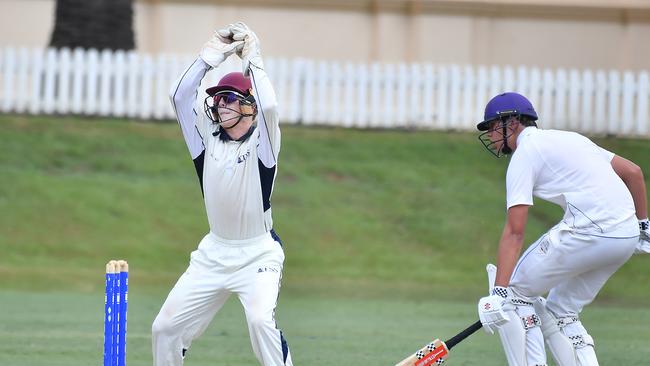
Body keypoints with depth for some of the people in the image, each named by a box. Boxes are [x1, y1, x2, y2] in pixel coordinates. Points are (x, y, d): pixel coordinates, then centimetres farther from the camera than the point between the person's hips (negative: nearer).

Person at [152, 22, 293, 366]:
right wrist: (212, 54, -9)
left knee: (260, 319, -30)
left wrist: (252, 58, -17)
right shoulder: (208, 138, 5)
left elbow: (268, 106, -28)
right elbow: (180, 96, -5)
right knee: (165, 328, 4)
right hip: (213, 254, 6)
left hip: (258, 255, -6)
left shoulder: (261, 141, -7)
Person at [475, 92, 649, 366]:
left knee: (515, 292, 4)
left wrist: (499, 293, -16)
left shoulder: (525, 153, 0)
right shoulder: (568, 138, 24)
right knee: (561, 312, 21)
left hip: (590, 229, -8)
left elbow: (514, 232, -10)